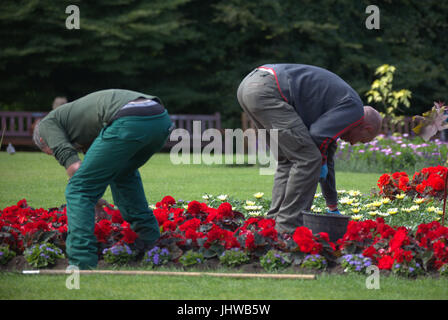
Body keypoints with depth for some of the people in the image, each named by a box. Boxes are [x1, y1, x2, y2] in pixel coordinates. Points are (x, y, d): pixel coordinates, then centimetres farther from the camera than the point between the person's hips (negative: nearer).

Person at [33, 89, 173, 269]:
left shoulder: (47, 124, 20)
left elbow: (74, 167, 6)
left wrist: (93, 198, 20)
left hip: (130, 122, -8)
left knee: (79, 189, 3)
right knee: (123, 173, 38)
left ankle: (81, 264, -6)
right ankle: (148, 236, 34)